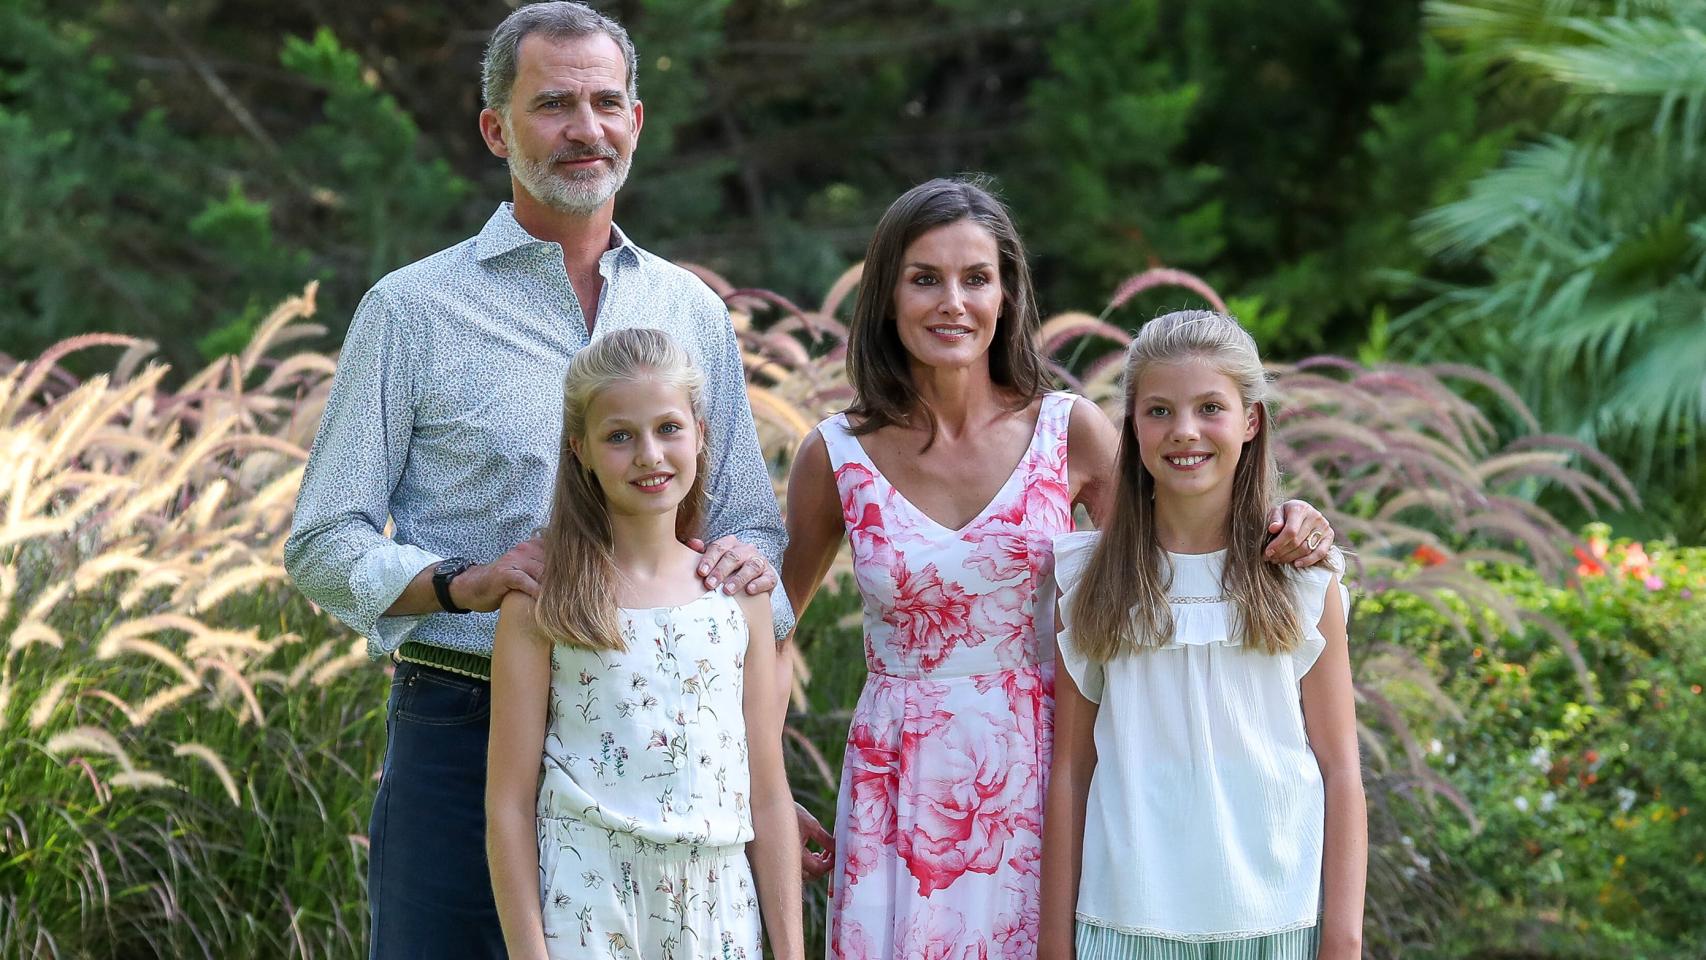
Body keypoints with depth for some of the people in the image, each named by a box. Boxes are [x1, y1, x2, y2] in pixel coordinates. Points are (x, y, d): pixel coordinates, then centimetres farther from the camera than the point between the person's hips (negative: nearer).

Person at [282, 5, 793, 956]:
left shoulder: (693, 311, 14)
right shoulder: (415, 308, 2)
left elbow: (754, 521, 19)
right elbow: (324, 546, 0)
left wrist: (747, 562, -6)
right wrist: (463, 584, -18)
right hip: (464, 728, -3)